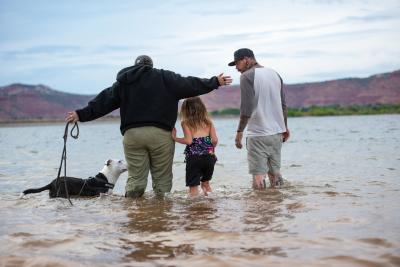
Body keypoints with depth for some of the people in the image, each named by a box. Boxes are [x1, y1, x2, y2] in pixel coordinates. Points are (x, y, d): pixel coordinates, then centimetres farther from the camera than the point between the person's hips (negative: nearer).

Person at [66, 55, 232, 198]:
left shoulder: (124, 82, 15)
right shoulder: (164, 78, 9)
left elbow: (104, 101, 13)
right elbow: (189, 85, 9)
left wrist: (81, 114, 18)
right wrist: (215, 82, 19)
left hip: (132, 134, 2)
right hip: (160, 134, -2)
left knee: (135, 178, 4)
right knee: (162, 179, 4)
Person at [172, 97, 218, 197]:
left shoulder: (185, 123, 0)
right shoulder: (208, 122, 9)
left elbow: (188, 140, -12)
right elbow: (215, 140, 2)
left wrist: (175, 138, 1)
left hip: (194, 157, -4)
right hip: (209, 157, 4)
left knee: (193, 185, 1)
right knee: (206, 182, 24)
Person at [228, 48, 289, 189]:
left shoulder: (247, 76, -9)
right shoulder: (275, 74, 13)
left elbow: (246, 108, -16)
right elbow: (283, 105, 15)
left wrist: (239, 131, -10)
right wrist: (285, 127, 23)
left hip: (258, 134, -7)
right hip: (277, 132, 7)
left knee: (258, 176, -5)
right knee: (275, 172, 14)